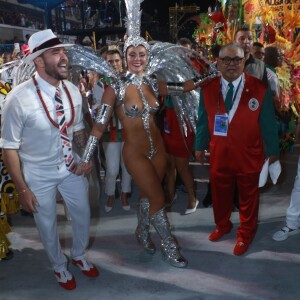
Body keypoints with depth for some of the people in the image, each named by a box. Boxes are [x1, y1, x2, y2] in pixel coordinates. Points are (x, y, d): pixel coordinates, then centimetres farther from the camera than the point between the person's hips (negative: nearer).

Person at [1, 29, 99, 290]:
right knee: (47, 225, 16)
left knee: (83, 215, 20)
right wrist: (22, 189, -14)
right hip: (39, 174, -4)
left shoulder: (73, 91, -10)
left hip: (72, 167, 4)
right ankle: (60, 266, 47)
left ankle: (79, 256, 52)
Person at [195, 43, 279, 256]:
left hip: (249, 156, -2)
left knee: (248, 196, 15)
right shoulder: (208, 89, -3)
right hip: (219, 155, 2)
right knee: (220, 193, 17)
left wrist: (272, 150, 1)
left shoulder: (260, 90, -11)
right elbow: (203, 120, 5)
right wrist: (200, 146, 10)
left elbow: (268, 123, -4)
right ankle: (222, 226, 44)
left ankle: (246, 234, 37)